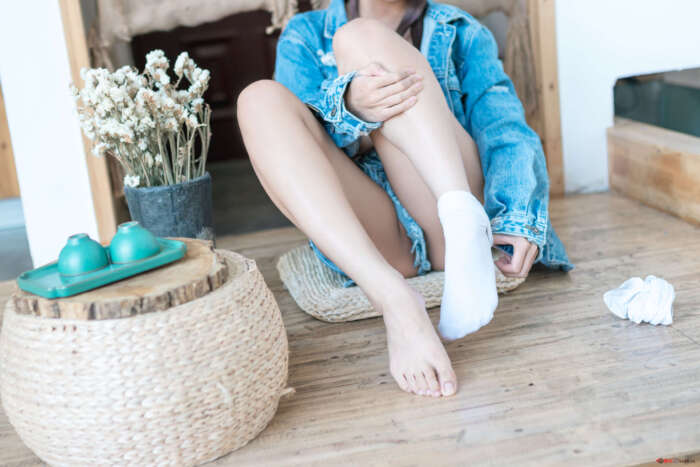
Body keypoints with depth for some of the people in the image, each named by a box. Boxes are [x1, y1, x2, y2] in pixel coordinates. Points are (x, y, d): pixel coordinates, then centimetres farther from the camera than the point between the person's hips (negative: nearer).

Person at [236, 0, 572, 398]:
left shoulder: (459, 32, 18)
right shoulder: (305, 37, 20)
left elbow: (505, 125, 2)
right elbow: (304, 140, 3)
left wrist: (521, 217, -18)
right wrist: (350, 106, -20)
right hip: (370, 240, 2)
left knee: (361, 37, -11)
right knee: (262, 99, -18)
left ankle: (465, 219, -34)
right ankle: (395, 301, -36)